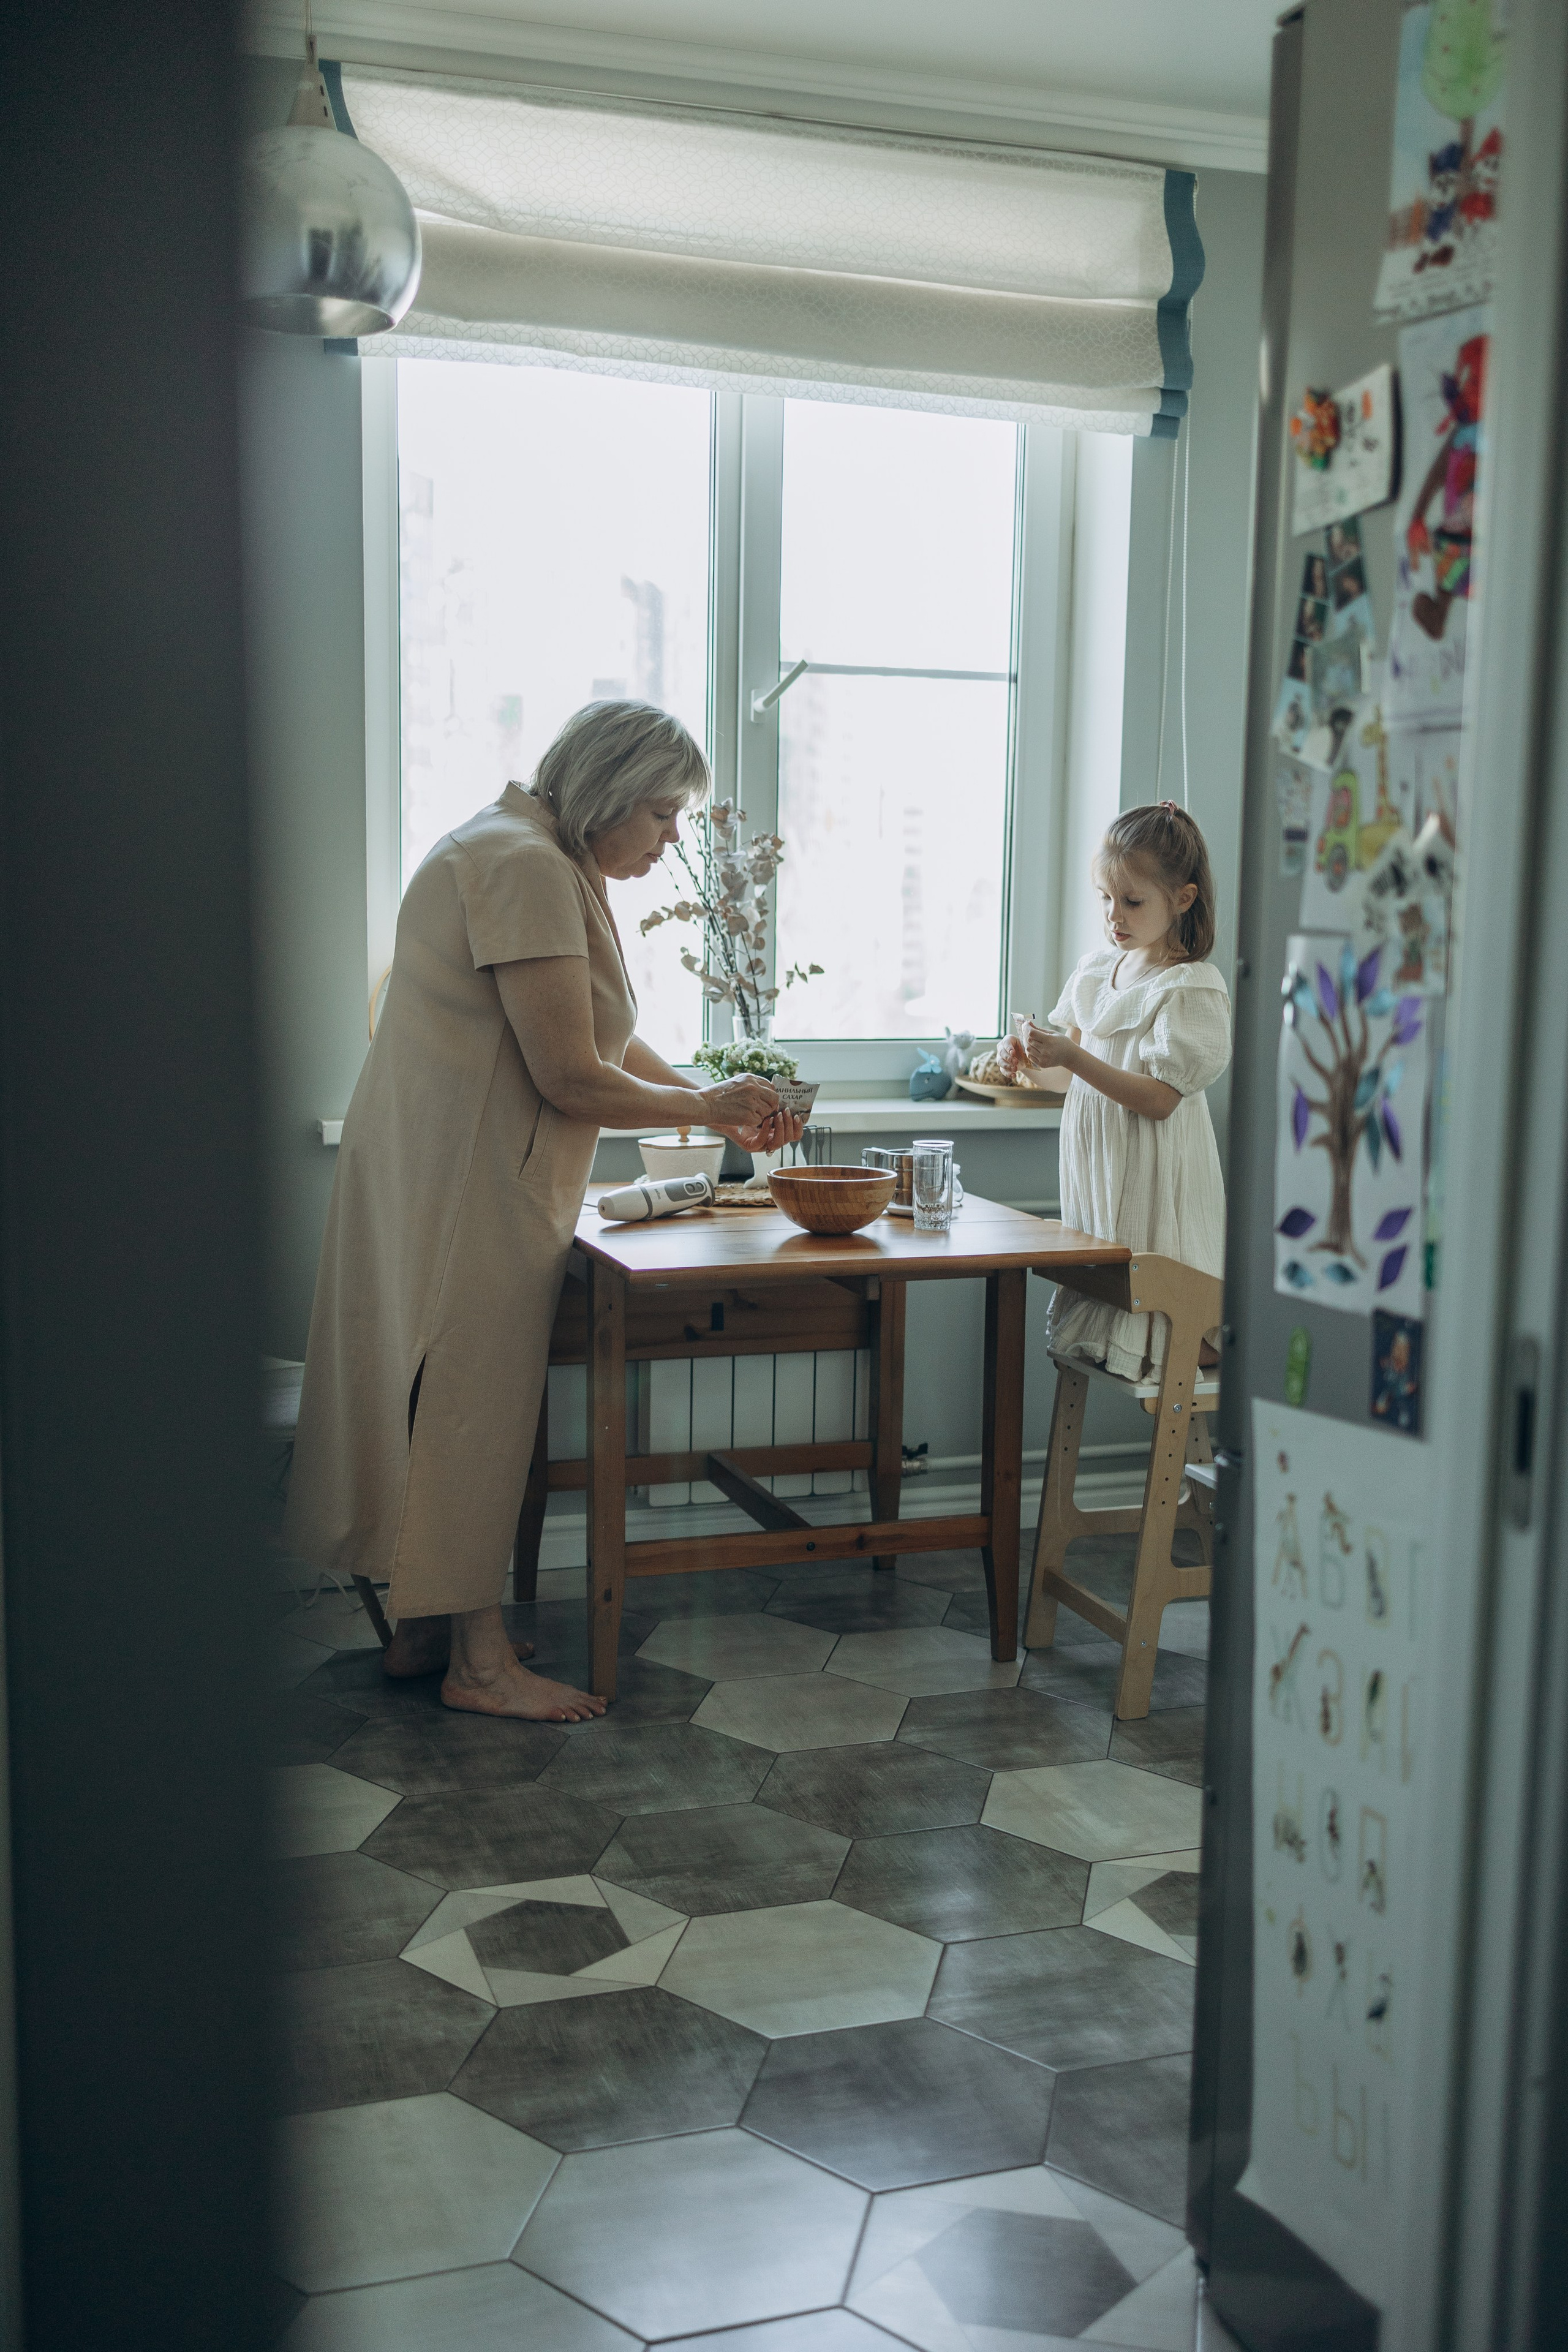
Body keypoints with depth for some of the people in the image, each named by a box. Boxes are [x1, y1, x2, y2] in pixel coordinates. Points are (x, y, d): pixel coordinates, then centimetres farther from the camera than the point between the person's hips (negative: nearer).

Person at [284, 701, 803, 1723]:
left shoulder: (549, 865, 14)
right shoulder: (526, 870, -20)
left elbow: (610, 1041, 17)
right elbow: (573, 1079, -24)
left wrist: (722, 1108, 7)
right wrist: (710, 1104, -11)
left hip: (476, 1178, 10)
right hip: (465, 1184, -10)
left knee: (455, 1399, 14)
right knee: (471, 1401, -3)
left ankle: (424, 1624, 25)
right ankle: (478, 1659, 8)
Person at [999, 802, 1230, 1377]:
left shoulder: (1192, 987, -14)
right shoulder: (1097, 967, 10)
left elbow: (1160, 1098, -20)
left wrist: (1073, 1059, -26)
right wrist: (1031, 1055, -2)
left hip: (1152, 1174, -7)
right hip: (1094, 1158, 7)